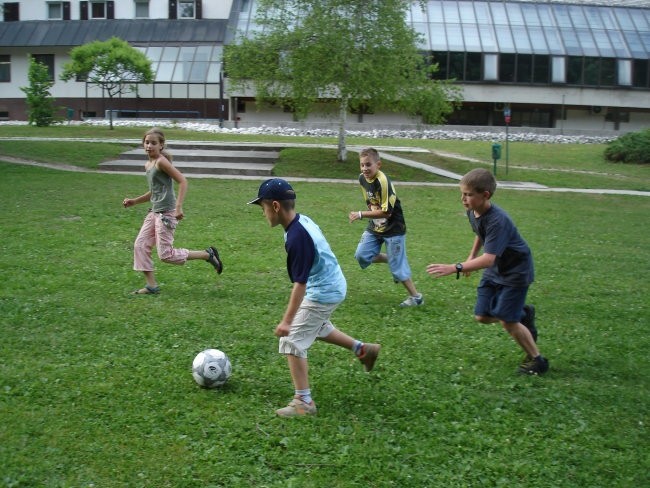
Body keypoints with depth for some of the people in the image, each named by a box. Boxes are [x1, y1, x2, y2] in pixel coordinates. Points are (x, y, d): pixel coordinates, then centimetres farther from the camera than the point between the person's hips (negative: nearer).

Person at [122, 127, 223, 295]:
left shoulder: (161, 161, -13)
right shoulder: (148, 165, 15)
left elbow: (183, 181, -19)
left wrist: (178, 207, -25)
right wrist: (134, 201, 20)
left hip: (166, 213, -9)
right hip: (154, 212, 9)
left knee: (166, 254, -6)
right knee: (140, 245, 5)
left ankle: (207, 254, 5)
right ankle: (151, 285, 10)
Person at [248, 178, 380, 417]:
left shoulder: (296, 237, -30)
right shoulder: (303, 220, -1)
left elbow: (300, 283, -30)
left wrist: (287, 320, -27)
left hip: (322, 293, -10)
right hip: (333, 286, 10)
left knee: (291, 342, -4)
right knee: (317, 327, 32)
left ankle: (304, 402, 2)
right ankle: (363, 349, 41)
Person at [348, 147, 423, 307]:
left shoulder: (383, 182, -26)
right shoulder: (362, 178, -2)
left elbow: (386, 212, -26)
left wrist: (361, 214, -26)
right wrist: (372, 211, -3)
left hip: (393, 229, -7)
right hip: (374, 227, 8)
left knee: (397, 266, -2)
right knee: (361, 256, -3)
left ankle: (416, 297, 15)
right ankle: (391, 260, 19)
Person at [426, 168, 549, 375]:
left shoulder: (498, 220, -35)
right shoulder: (473, 212, -8)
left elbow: (488, 259, -42)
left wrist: (455, 268, -49)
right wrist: (471, 257, 14)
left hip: (515, 271, -8)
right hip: (494, 271, 8)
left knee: (506, 319, -10)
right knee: (482, 316, 5)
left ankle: (537, 360, 10)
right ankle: (523, 314, 30)